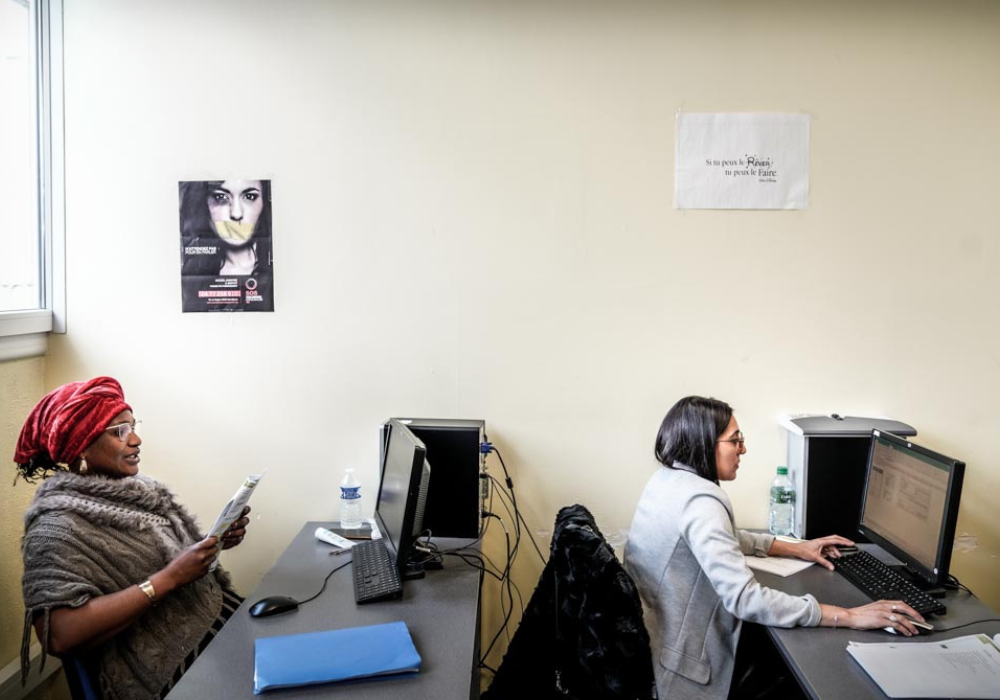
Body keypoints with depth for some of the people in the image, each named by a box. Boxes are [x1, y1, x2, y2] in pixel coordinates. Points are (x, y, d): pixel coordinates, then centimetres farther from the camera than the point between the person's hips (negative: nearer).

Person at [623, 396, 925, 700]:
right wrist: (849, 616, -28)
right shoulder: (700, 500, -27)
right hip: (679, 662, -8)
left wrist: (793, 548, 15)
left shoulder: (668, 478, 3)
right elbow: (745, 599, -33)